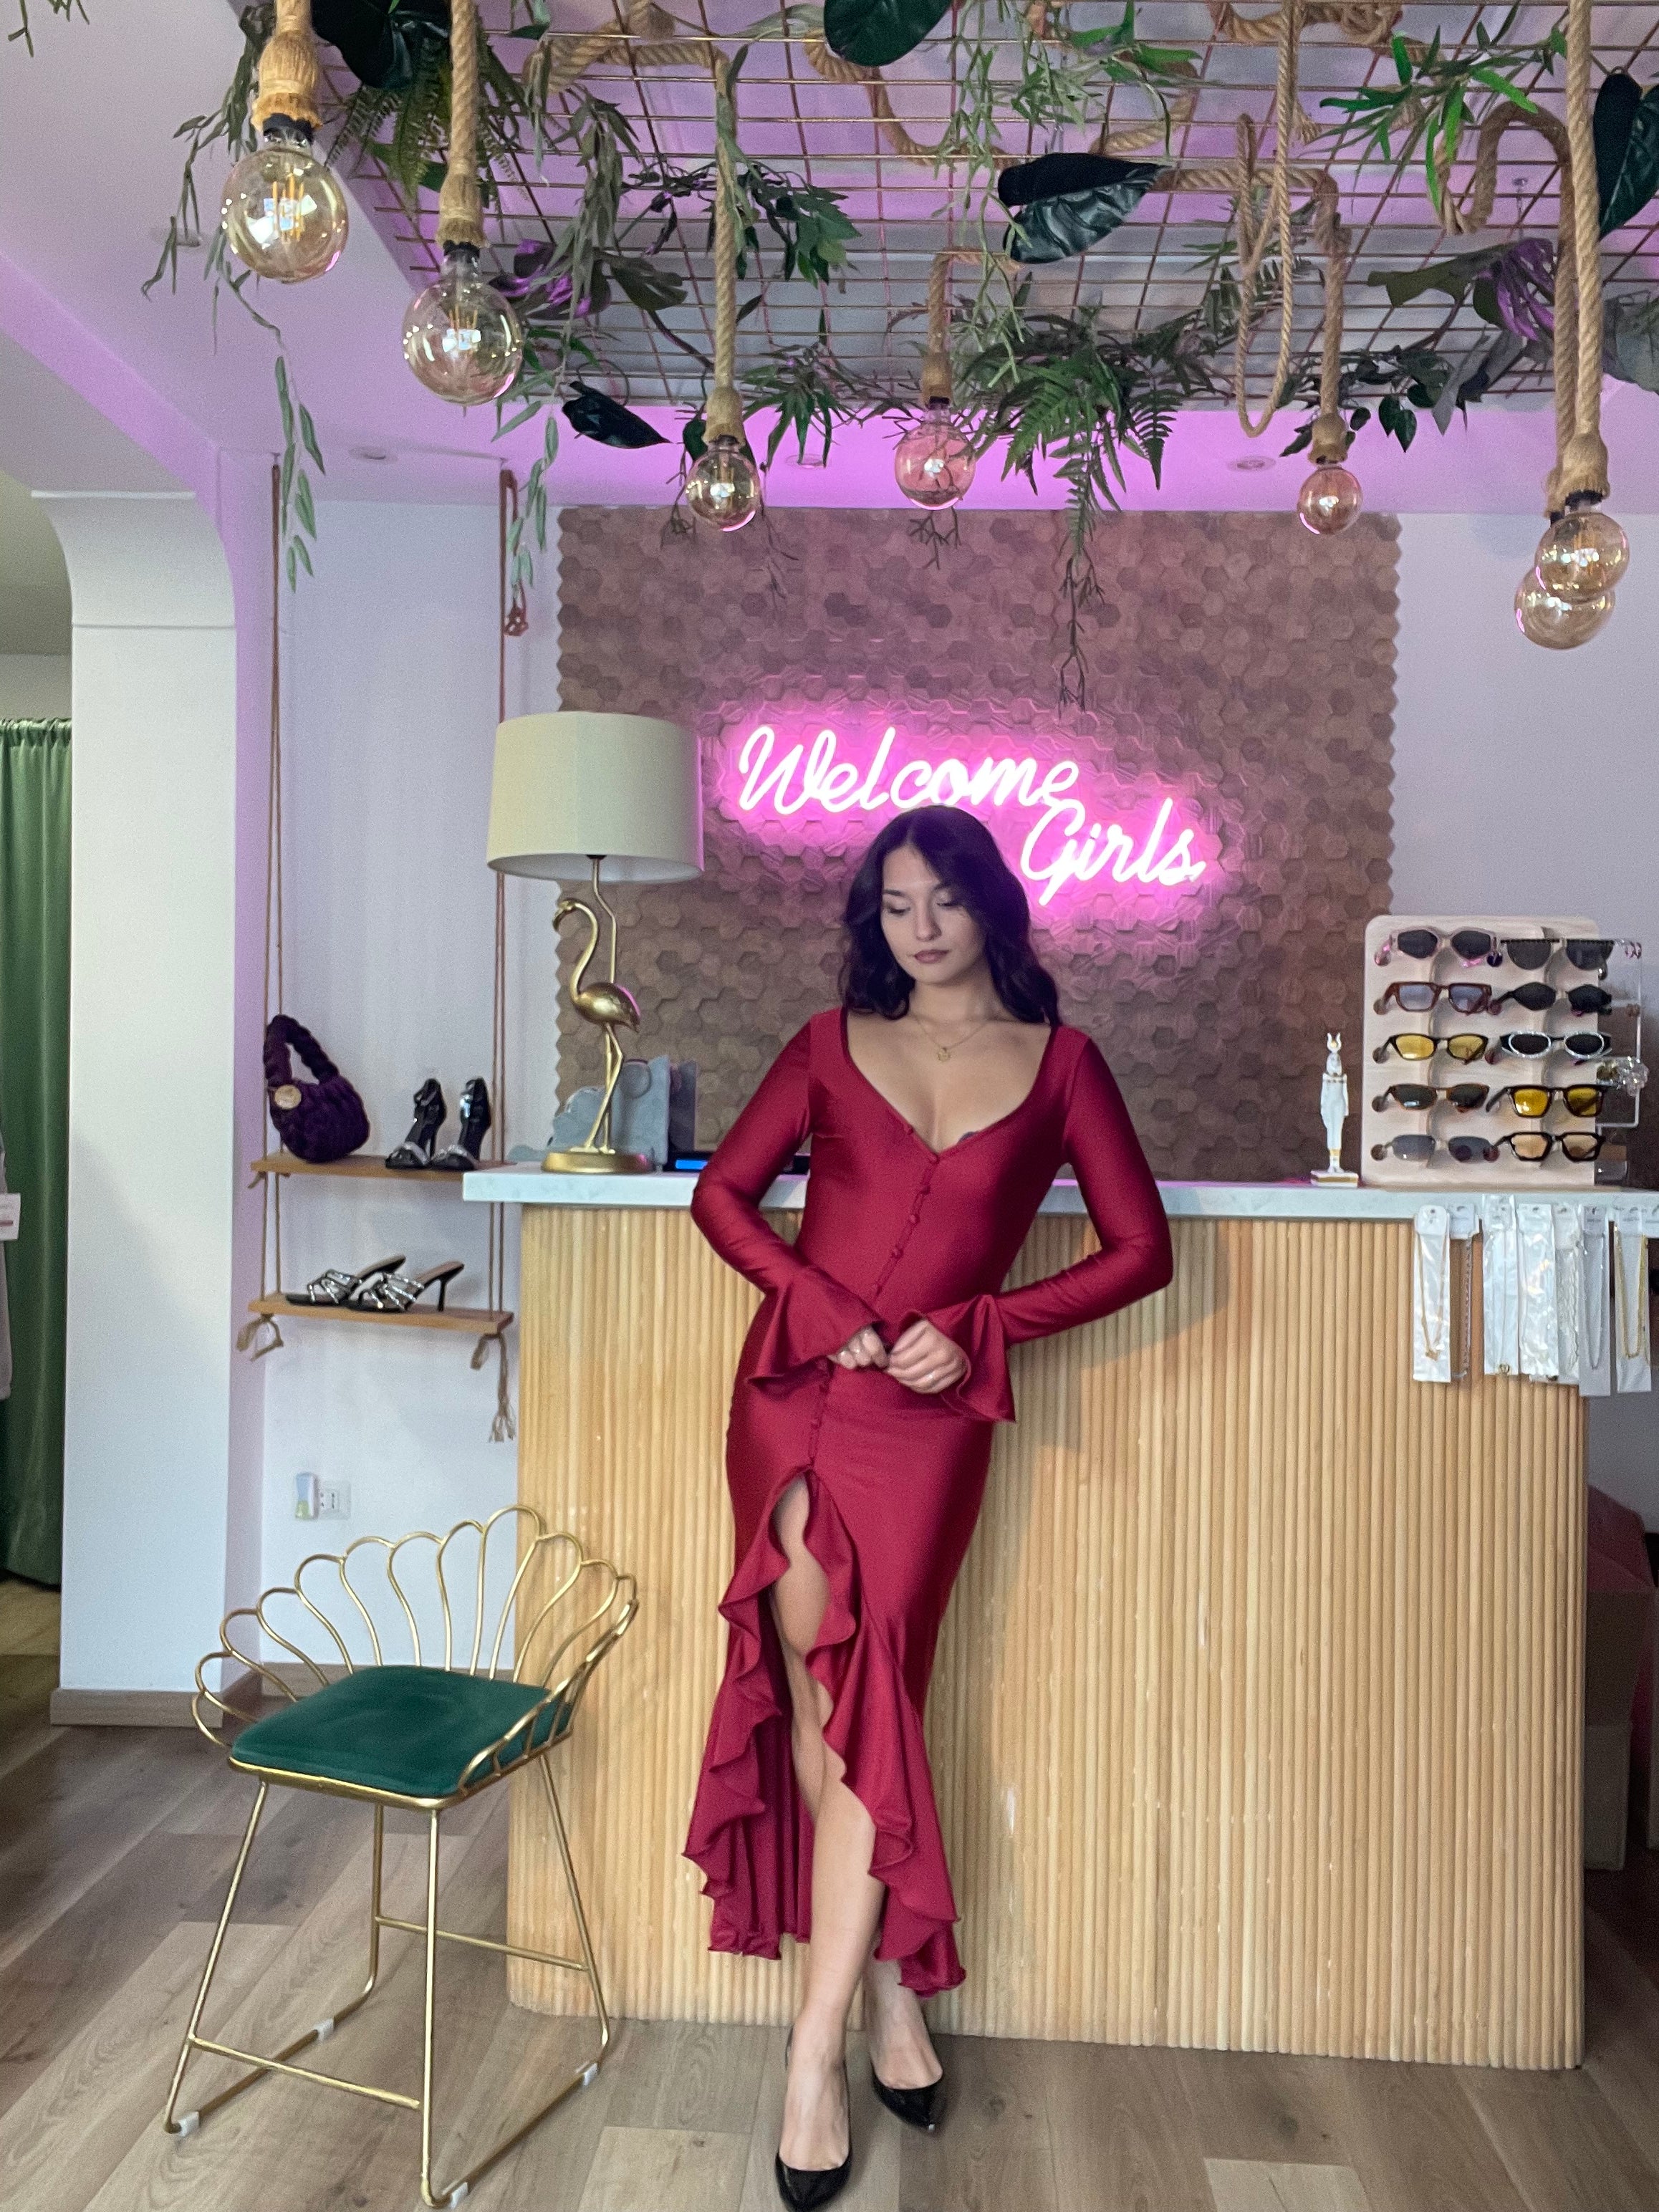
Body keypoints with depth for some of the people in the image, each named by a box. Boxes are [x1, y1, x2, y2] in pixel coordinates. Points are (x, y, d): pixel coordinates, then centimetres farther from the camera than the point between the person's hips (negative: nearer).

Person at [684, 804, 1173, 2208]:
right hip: (795, 1391, 1)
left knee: (851, 1699, -3)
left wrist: (979, 1330, -7)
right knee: (828, 1690, -4)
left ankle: (819, 2045, 9)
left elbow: (1141, 1251, 2)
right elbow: (723, 1193, 7)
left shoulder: (1059, 1061, 5)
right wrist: (821, 1305, -8)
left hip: (929, 1415, -1)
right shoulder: (834, 1043, 9)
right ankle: (892, 1989, 16)